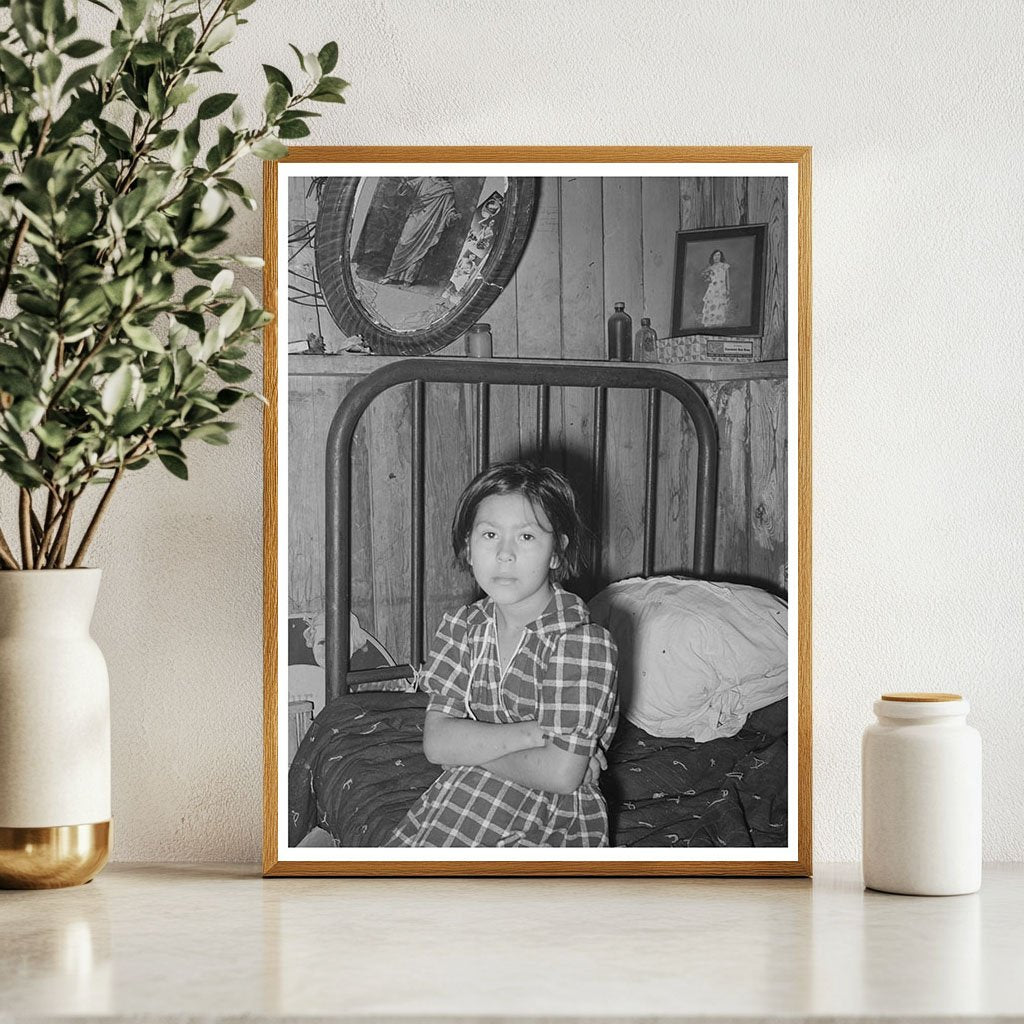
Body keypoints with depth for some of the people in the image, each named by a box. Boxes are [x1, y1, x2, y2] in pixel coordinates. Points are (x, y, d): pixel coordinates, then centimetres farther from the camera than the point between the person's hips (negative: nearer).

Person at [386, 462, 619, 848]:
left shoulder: (583, 642, -13)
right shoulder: (464, 625, 4)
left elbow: (561, 774, -18)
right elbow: (436, 741, -5)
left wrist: (472, 747, -8)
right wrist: (532, 733, -16)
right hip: (455, 799, 4)